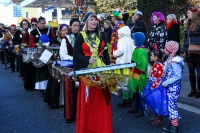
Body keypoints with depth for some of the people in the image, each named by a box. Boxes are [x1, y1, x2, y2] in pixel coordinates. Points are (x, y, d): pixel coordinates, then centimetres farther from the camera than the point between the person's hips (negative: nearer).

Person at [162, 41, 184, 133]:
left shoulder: (174, 62, -21)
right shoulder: (170, 59, 8)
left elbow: (177, 76, -23)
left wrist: (166, 82, -21)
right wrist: (166, 82, 9)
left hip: (174, 87, -9)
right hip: (170, 86, 9)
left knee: (172, 105, -4)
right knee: (171, 105, 15)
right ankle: (172, 124, 26)